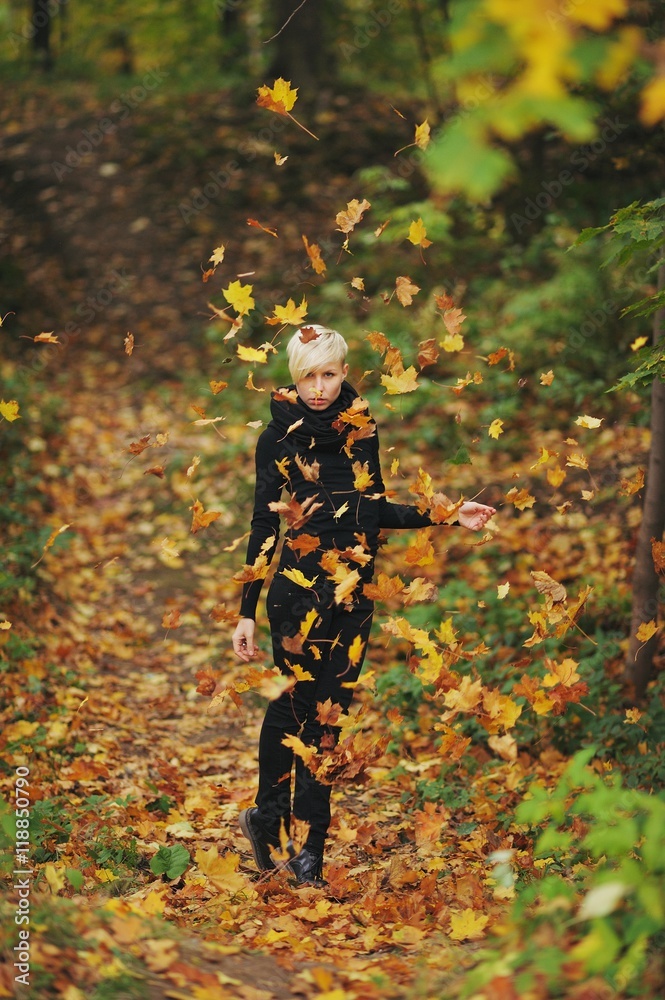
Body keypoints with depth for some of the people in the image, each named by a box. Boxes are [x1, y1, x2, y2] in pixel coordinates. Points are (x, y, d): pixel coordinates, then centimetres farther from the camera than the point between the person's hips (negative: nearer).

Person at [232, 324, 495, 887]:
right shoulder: (279, 438, -4)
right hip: (299, 586, -4)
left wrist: (447, 516, 10)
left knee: (325, 710, 5)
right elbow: (264, 526, -4)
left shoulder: (362, 429, 8)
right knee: (307, 706, -3)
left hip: (353, 590, 4)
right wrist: (246, 613, -5)